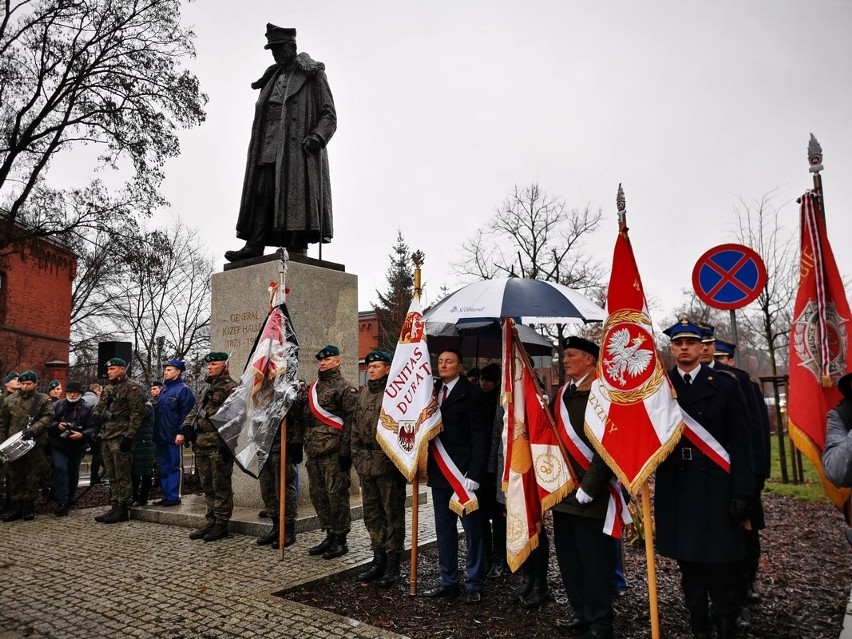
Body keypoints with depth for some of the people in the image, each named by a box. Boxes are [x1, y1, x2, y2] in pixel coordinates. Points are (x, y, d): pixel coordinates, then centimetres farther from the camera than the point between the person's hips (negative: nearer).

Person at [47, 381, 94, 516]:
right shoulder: (57, 406, 2)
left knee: (73, 474, 11)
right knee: (60, 469, -17)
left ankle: (69, 501, 29)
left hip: (77, 447, 0)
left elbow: (92, 428, -8)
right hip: (59, 445, 0)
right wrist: (57, 425, -17)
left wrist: (82, 435, -25)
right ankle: (62, 503, -14)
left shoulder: (87, 409, -3)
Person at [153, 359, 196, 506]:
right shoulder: (163, 389, 17)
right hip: (161, 436, 8)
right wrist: (156, 432, 14)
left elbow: (186, 413, -14)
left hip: (174, 437, -8)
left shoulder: (183, 389, -8)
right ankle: (166, 495, 19)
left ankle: (173, 496, 2)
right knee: (163, 467, 12)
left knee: (174, 467, -3)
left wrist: (181, 433, -20)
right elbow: (157, 411, 21)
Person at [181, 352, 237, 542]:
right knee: (207, 487, 14)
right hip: (201, 445, 9)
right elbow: (194, 412, 21)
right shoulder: (208, 389, 21)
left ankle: (221, 525, 7)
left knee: (221, 487, -1)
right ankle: (211, 522, 23)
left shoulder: (231, 388, -8)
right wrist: (183, 432, 7)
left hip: (219, 445, -9)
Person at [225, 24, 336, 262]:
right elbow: (262, 115, 25)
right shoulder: (272, 78, 29)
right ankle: (255, 245, -11)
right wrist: (256, 149, 11)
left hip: (298, 148, -6)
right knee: (262, 193, -6)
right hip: (269, 149, 6)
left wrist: (317, 137, -17)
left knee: (297, 195, -15)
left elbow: (329, 115, 2)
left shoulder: (313, 75, 10)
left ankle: (297, 248, -18)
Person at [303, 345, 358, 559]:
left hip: (333, 452, -8)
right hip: (313, 452, 8)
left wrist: (345, 451, -18)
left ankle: (340, 539, 9)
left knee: (336, 494, -3)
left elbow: (351, 421, -13)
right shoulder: (313, 387, 18)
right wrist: (304, 445, 17)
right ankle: (330, 535, 25)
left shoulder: (345, 388, -6)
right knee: (317, 494, 13)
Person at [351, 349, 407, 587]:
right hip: (366, 464, 8)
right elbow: (356, 426, 19)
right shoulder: (364, 393, 14)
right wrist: (356, 454, 13)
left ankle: (393, 562, 15)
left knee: (393, 513, 4)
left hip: (389, 463, -8)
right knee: (371, 513, 14)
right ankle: (379, 558, 27)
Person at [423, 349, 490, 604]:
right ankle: (449, 582, 25)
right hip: (439, 473, 6)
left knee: (472, 530, 5)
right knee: (444, 531, 14)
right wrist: (427, 466, -1)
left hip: (463, 474, -6)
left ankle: (474, 585, 17)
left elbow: (481, 437, -11)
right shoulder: (433, 391, 9)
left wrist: (474, 474, -16)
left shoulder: (472, 394, -8)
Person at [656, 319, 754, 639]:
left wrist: (742, 491, -8)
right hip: (676, 489, 2)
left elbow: (740, 442, -3)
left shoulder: (724, 385, 0)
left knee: (722, 565, 5)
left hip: (717, 489, -2)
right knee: (689, 565, 13)